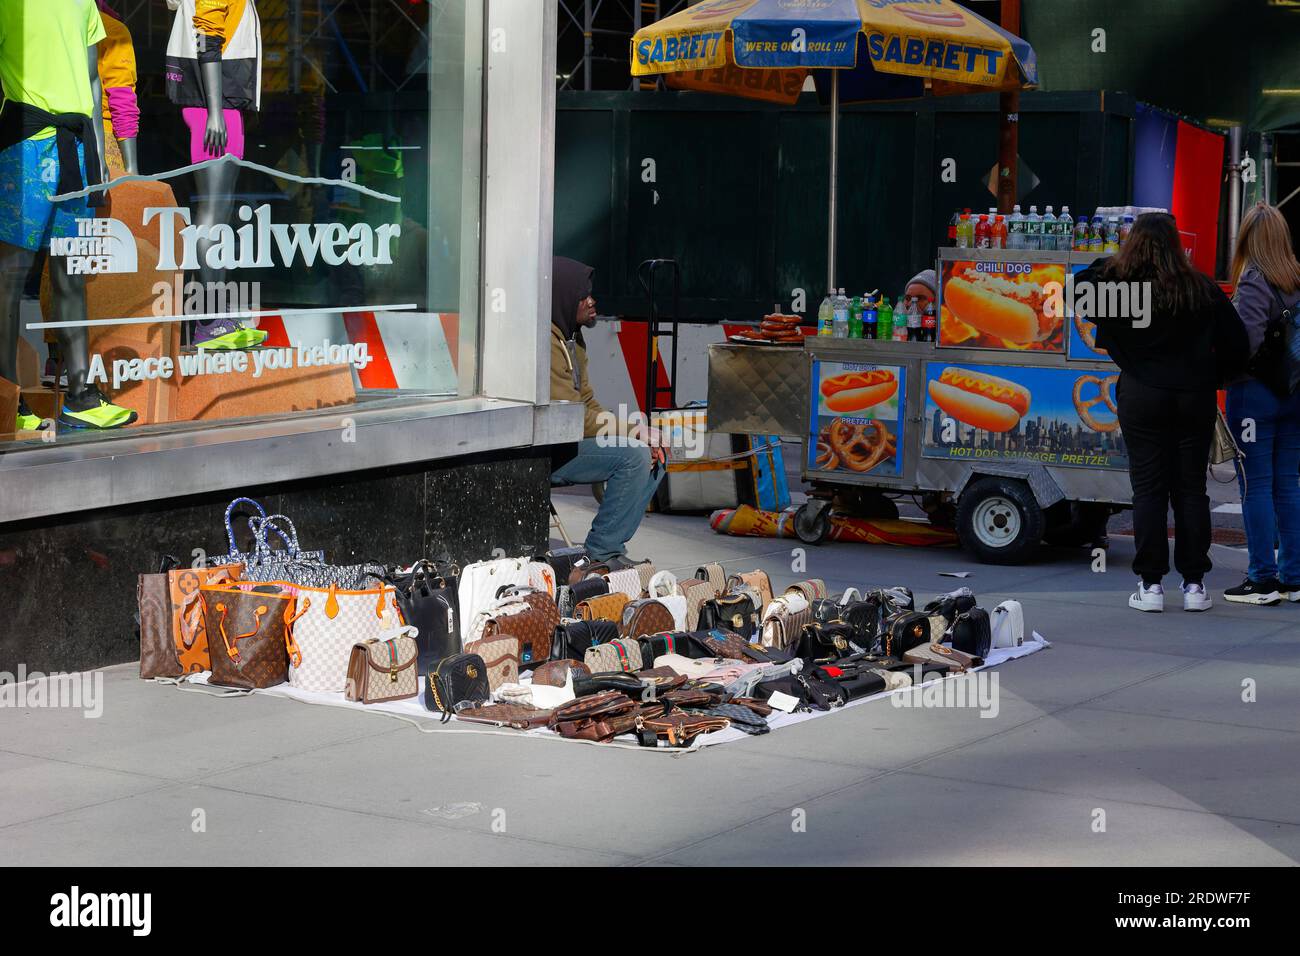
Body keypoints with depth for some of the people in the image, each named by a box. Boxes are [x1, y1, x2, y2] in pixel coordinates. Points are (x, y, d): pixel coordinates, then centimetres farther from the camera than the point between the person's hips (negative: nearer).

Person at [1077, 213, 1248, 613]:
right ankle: (1194, 584, 10)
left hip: (1142, 397, -1)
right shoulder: (1201, 288, -3)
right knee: (1191, 487, 8)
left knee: (1148, 488, 4)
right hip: (1195, 398, 1)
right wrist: (1213, 377, 15)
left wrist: (1106, 264, 17)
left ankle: (1151, 584, 3)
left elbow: (1078, 289, 9)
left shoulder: (1117, 282, -8)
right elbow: (1236, 341, 0)